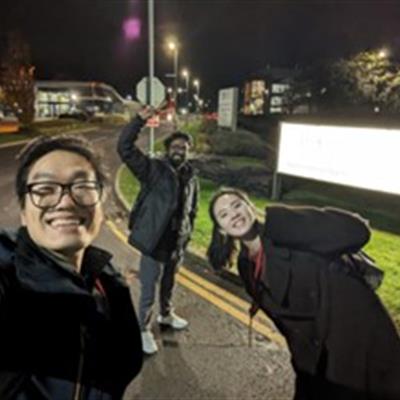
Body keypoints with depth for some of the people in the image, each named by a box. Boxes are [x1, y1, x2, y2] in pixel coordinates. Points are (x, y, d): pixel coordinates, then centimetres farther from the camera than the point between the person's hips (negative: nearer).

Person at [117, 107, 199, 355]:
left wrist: (187, 236, 14)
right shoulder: (153, 169, -11)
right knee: (149, 290, 7)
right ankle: (144, 330, 27)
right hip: (154, 243, -5)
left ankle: (166, 315, 50)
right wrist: (140, 120, -30)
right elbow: (125, 148, -22)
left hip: (177, 243, 5)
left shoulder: (191, 177, 4)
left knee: (169, 284, 25)